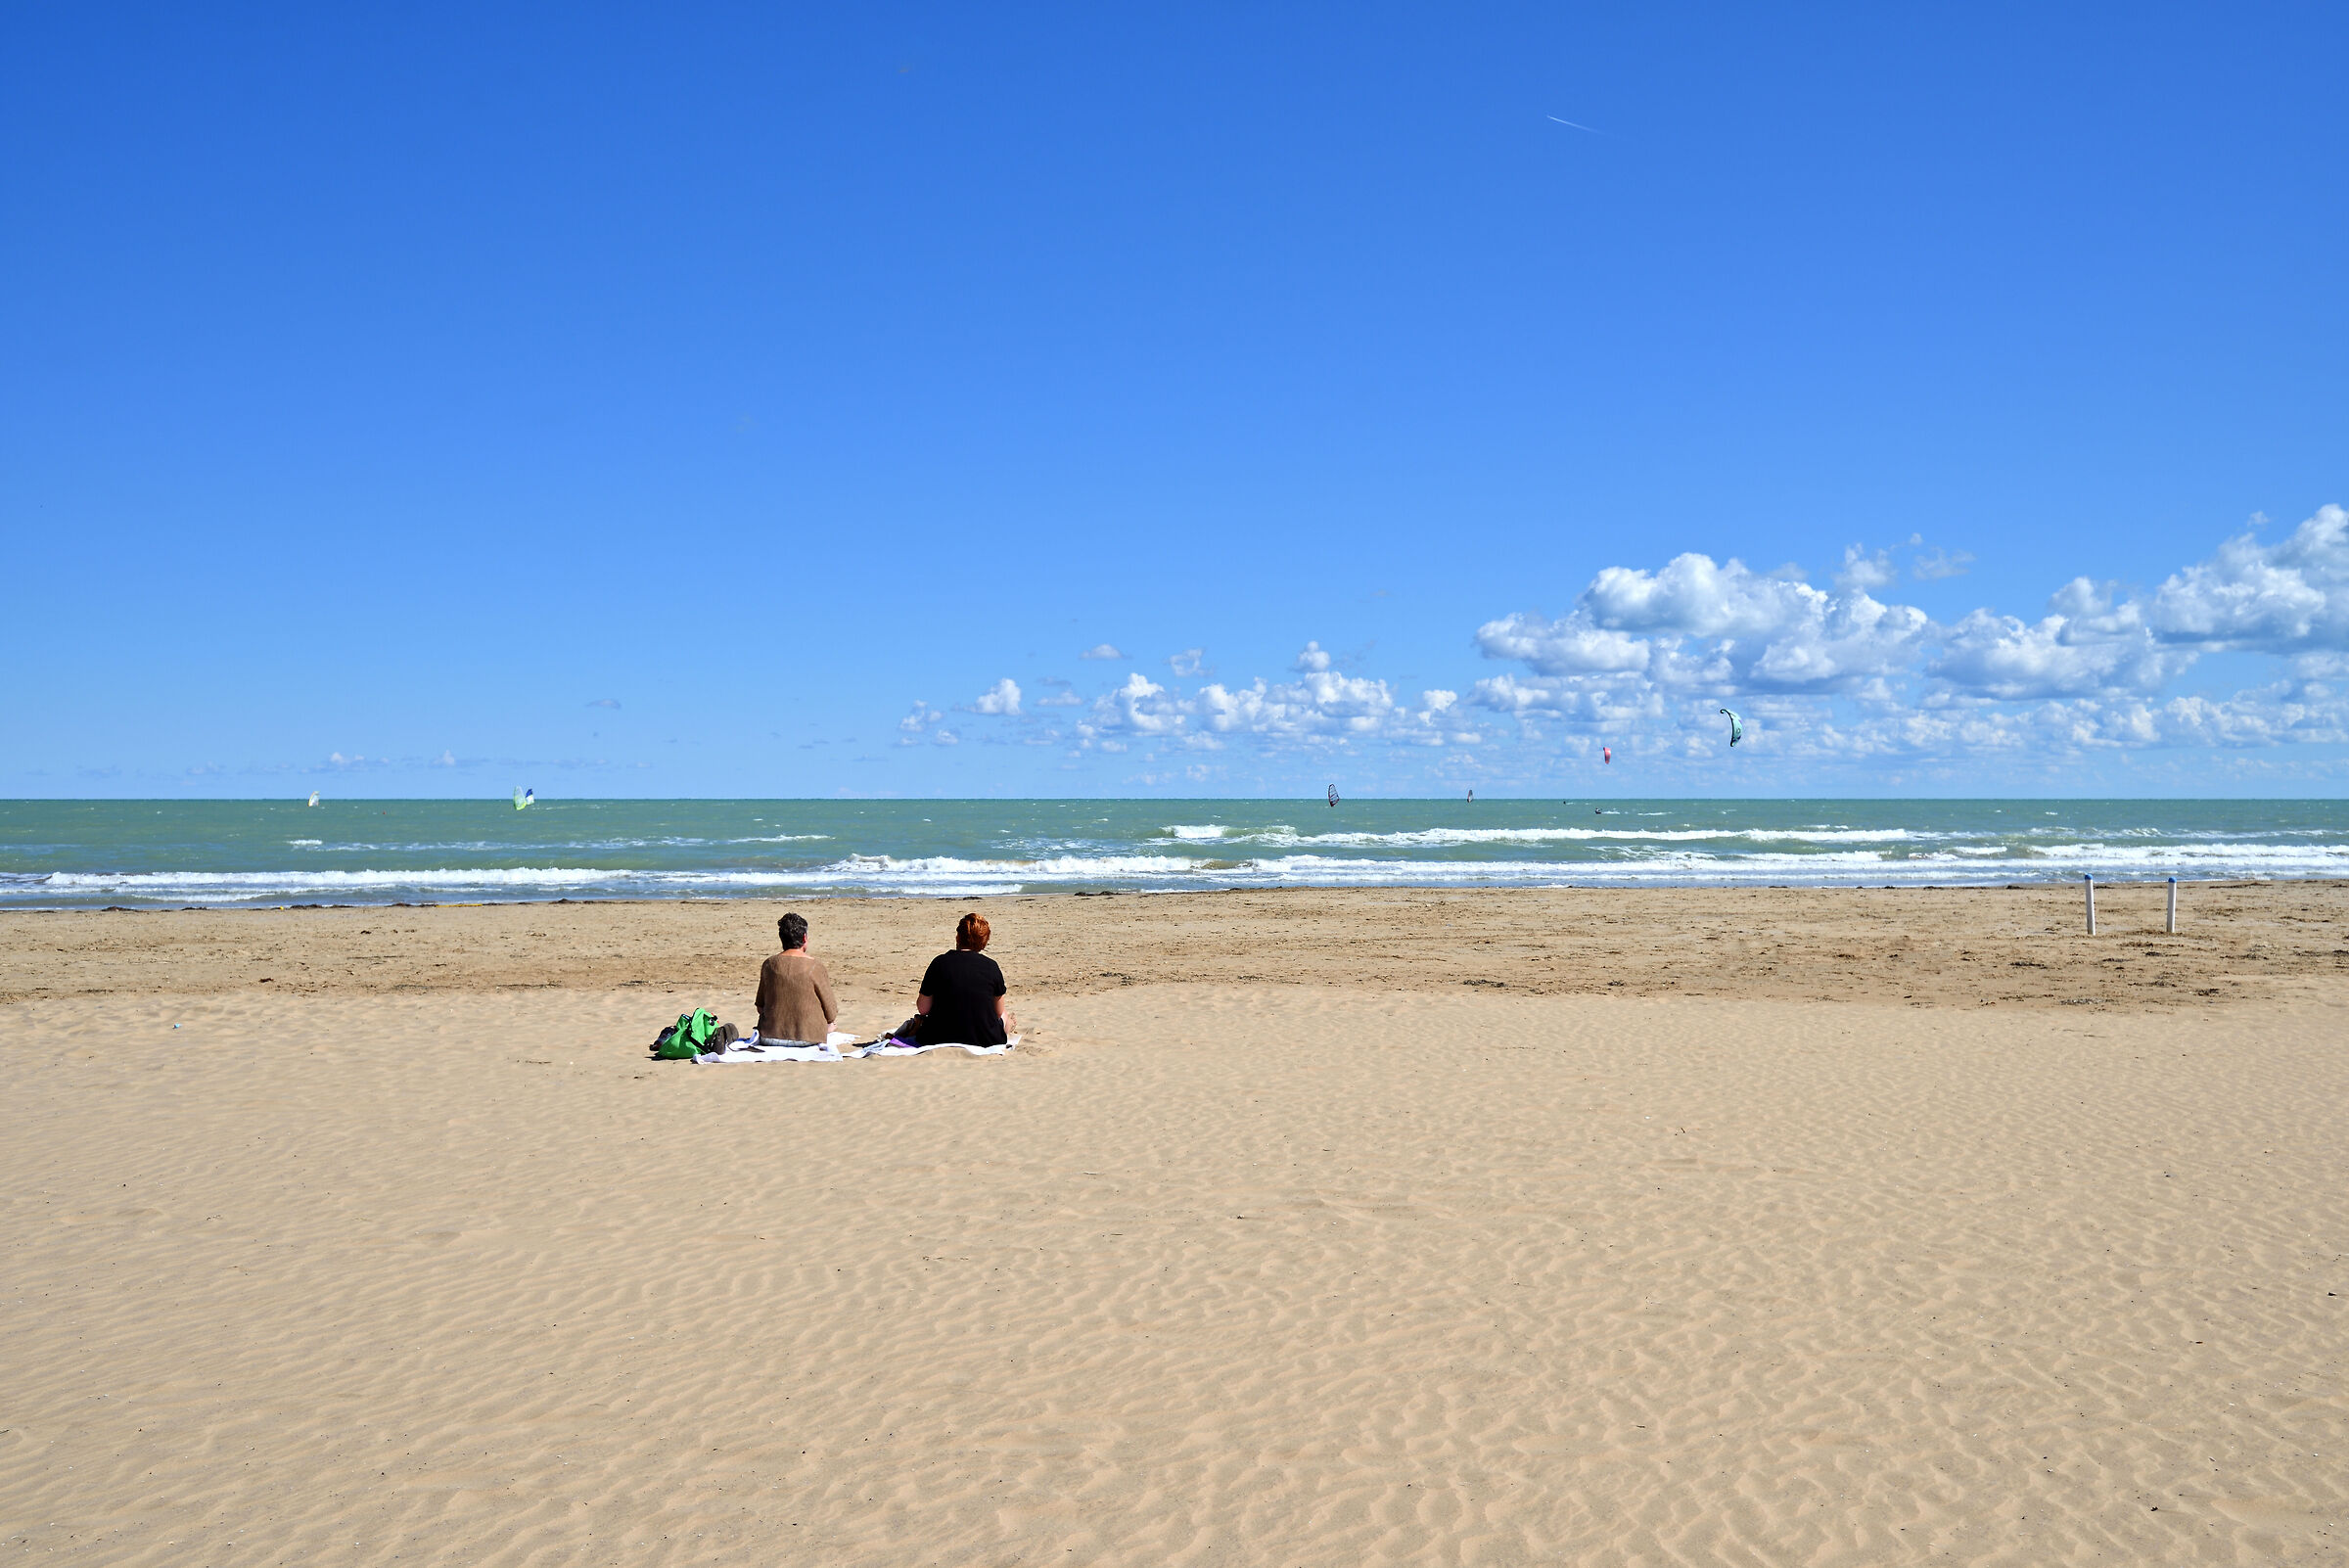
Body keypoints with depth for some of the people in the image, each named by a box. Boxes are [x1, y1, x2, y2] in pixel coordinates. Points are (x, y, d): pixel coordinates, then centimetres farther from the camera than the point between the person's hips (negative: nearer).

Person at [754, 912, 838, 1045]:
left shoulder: (769, 964, -4)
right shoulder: (816, 967, -14)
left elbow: (760, 1007, 6)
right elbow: (830, 1014, -7)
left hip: (771, 1035, 2)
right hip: (810, 1037, -2)